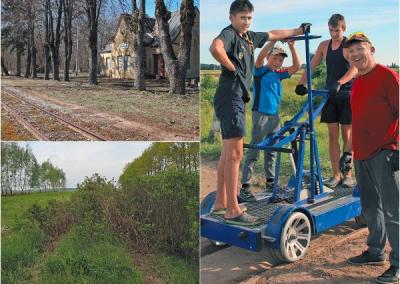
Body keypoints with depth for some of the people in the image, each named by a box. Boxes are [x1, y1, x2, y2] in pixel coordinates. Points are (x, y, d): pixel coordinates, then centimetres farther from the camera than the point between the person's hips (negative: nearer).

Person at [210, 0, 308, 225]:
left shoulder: (249, 37, 18)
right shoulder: (229, 33, -8)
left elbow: (274, 35, 34)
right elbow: (215, 48, -32)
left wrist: (299, 30, 42)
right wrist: (231, 67, -17)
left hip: (237, 98, 10)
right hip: (230, 96, -10)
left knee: (228, 153, 12)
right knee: (235, 153, -12)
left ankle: (220, 203, 21)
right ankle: (232, 211, -10)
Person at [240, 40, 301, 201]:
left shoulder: (279, 74, 12)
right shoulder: (260, 71, -5)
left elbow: (297, 66, 6)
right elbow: (260, 57, -24)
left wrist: (291, 47, -3)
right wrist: (274, 40, -29)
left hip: (275, 116, 7)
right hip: (260, 115, -7)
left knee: (272, 151, 15)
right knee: (254, 152, -7)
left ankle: (270, 182, 27)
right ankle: (244, 187, -5)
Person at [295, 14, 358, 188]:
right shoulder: (324, 46, 9)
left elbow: (354, 68, -21)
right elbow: (312, 66, 6)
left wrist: (339, 83, -37)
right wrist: (301, 83, -10)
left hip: (347, 94, -4)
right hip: (330, 94, 4)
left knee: (347, 134, 1)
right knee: (332, 135, 2)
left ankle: (348, 174, 11)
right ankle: (336, 175, 7)